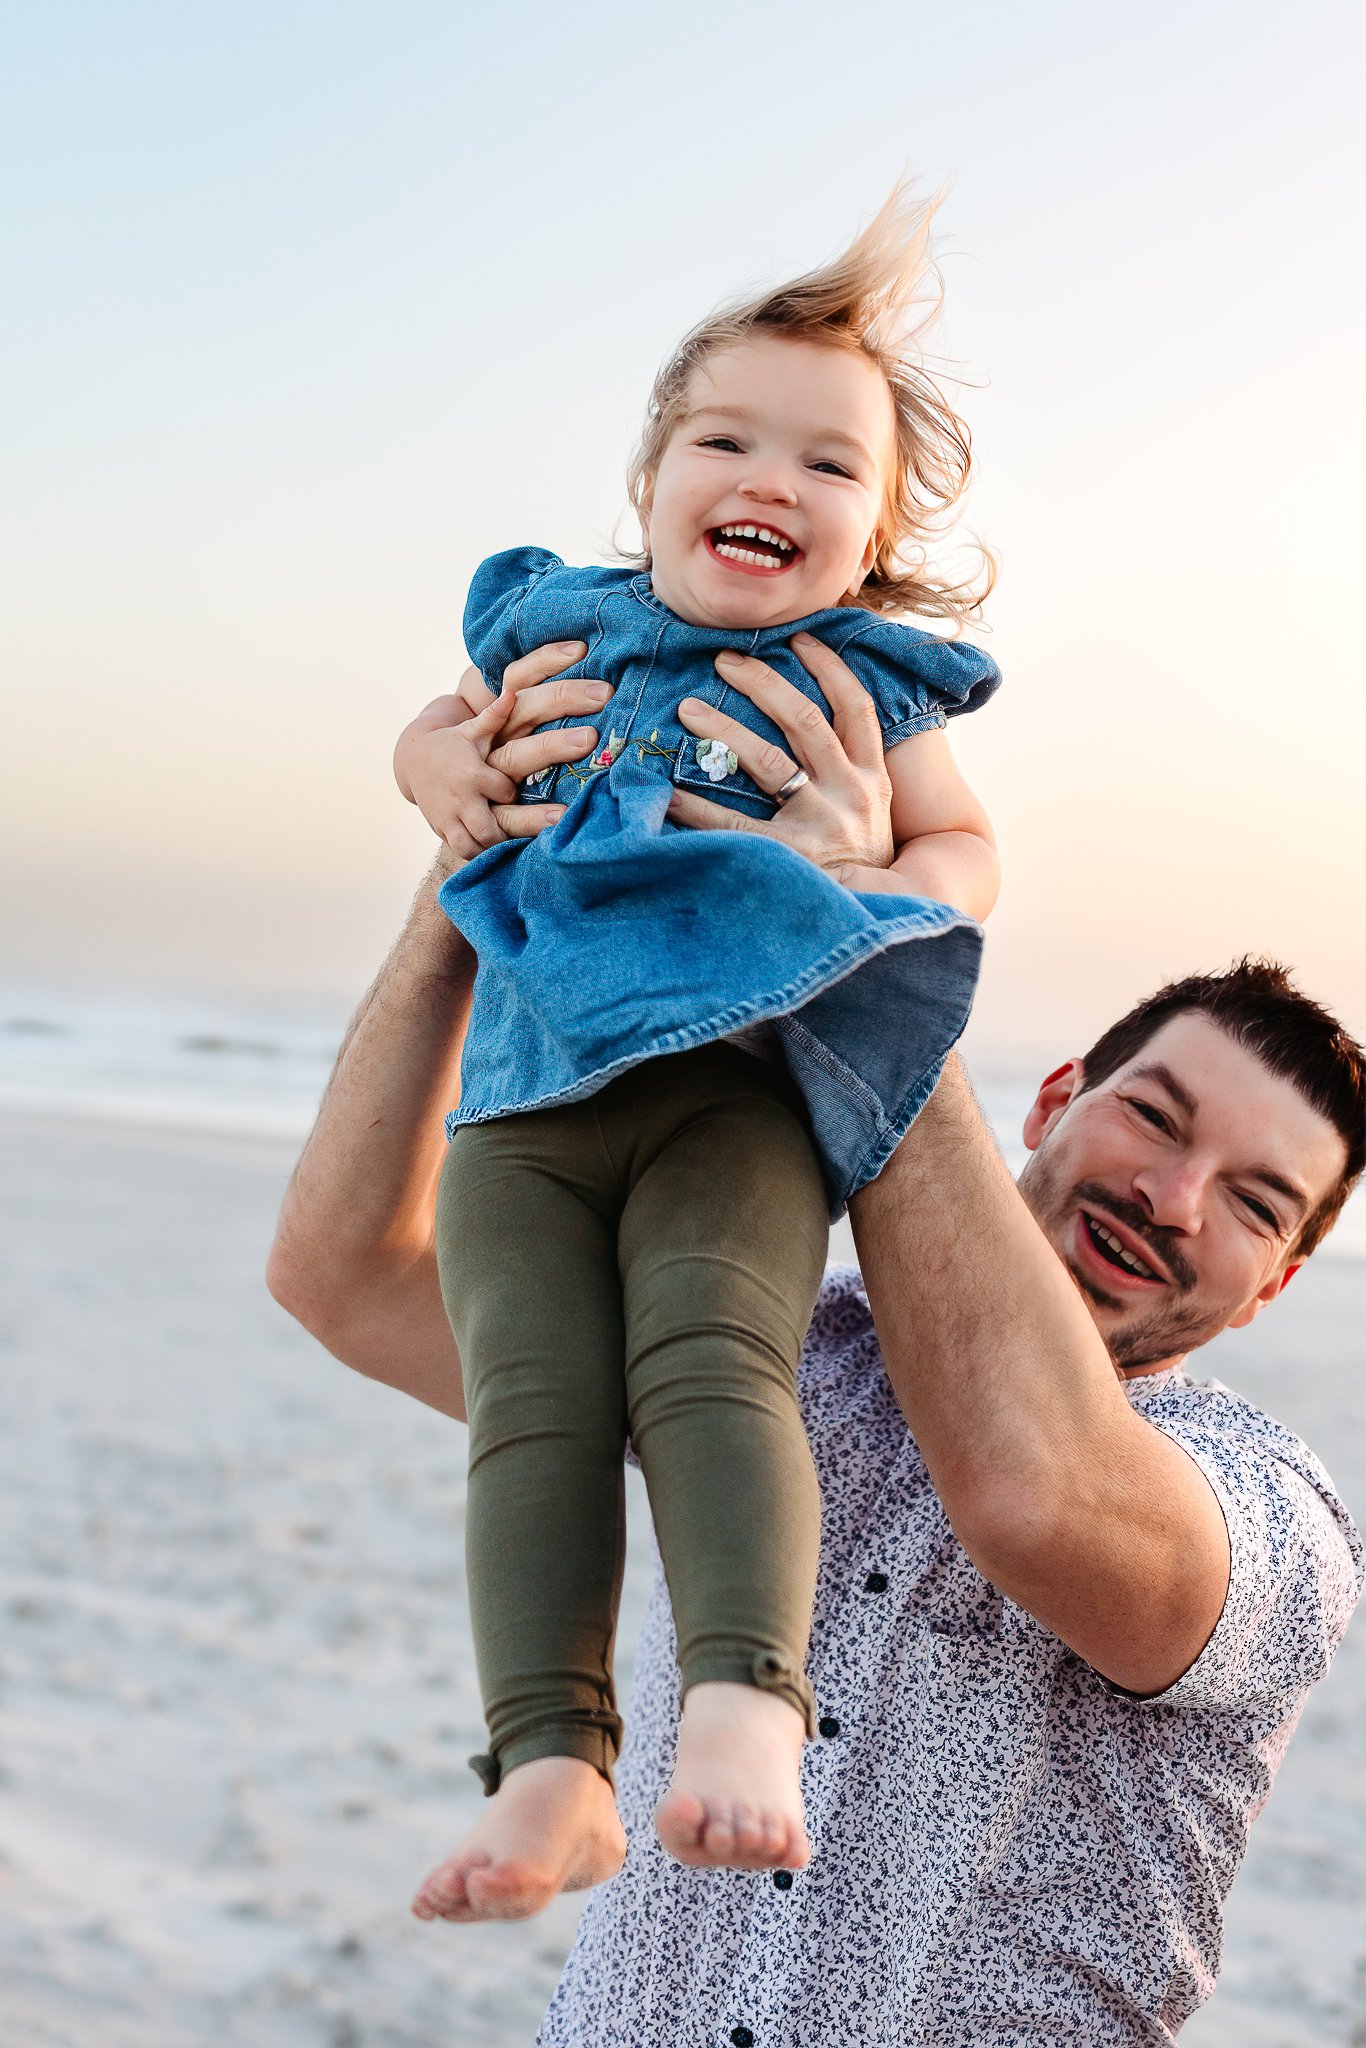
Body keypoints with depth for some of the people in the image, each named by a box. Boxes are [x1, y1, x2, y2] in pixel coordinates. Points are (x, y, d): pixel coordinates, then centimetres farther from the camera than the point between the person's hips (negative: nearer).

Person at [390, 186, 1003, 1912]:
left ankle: (746, 1699, -34)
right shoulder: (561, 627, 20)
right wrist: (463, 778, 10)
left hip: (741, 1078, -2)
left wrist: (885, 892, -6)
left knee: (711, 1360, -27)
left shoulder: (860, 680, 12)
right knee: (534, 1402, -15)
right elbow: (425, 740, 35)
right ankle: (553, 1762, -20)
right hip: (526, 1093, 3)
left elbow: (964, 843, 17)